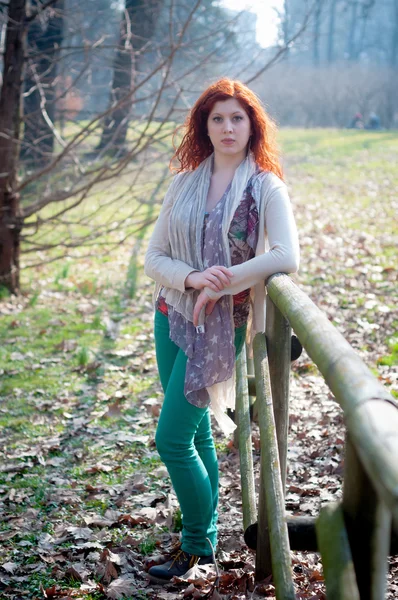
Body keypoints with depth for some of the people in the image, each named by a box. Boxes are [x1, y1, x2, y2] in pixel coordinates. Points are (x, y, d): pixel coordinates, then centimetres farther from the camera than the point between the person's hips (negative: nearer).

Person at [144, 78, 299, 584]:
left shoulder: (266, 188, -8)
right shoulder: (184, 184, 6)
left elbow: (287, 257, -23)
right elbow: (153, 257, 2)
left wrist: (219, 286, -20)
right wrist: (194, 277, -17)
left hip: (218, 327, -5)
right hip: (171, 315, 5)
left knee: (172, 439, -6)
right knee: (195, 431, 14)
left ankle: (198, 545, 14)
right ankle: (205, 531, 29)